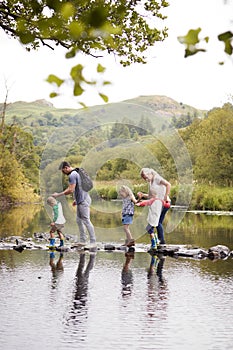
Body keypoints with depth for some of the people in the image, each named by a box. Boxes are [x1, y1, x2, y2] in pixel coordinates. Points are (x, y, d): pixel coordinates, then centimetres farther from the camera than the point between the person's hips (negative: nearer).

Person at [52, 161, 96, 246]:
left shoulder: (72, 175, -16)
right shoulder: (77, 172, 16)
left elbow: (70, 190, -21)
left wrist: (58, 194, -13)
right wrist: (76, 199, 24)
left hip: (83, 201, -11)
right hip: (81, 200, 11)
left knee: (86, 221, -7)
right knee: (79, 220, 14)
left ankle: (93, 242, -3)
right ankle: (82, 241, 17)